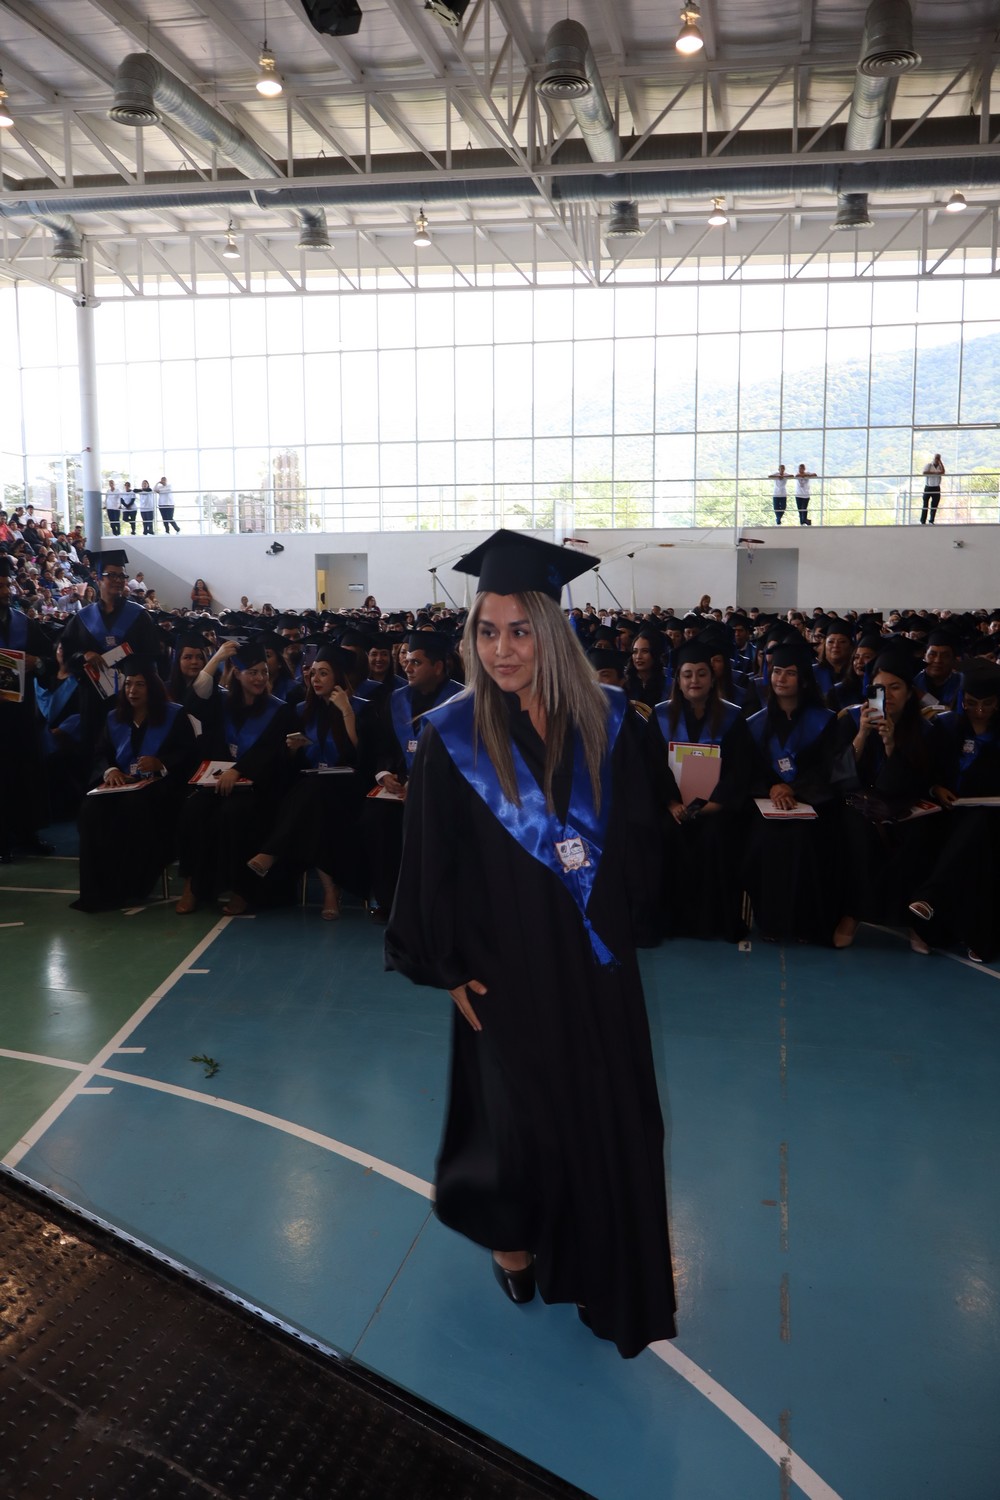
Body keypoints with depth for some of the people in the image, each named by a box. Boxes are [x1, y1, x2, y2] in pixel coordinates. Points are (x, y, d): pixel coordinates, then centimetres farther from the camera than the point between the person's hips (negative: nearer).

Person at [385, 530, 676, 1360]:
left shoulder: (606, 722, -4)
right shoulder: (454, 736, -11)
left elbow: (640, 839, 4)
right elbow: (430, 862, -7)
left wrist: (616, 914, -7)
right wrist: (447, 969, -6)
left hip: (593, 961, 3)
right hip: (505, 967, -2)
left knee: (606, 1117, 12)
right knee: (520, 1115, 11)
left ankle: (602, 1276, 36)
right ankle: (511, 1234, 45)